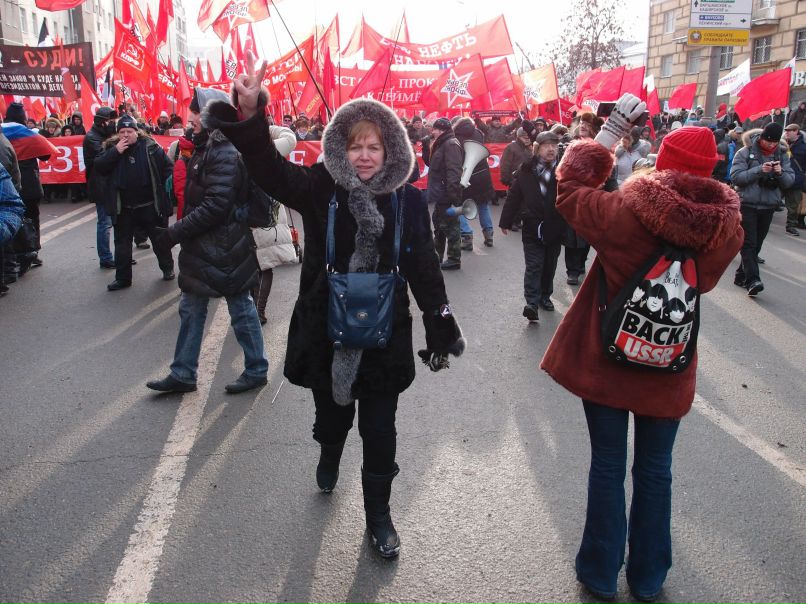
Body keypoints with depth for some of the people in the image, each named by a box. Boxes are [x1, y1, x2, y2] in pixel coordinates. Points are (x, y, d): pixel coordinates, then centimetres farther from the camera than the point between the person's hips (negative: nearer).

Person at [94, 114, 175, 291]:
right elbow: (98, 167, -10)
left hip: (150, 206, -2)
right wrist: (116, 151, -19)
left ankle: (167, 268, 33)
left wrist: (164, 189, -7)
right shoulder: (111, 147, 1)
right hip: (123, 208, 2)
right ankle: (122, 278, 18)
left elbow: (167, 168, -2)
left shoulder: (150, 146, -6)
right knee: (122, 243, 8)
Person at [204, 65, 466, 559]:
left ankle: (378, 514, 29)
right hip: (327, 332, 1)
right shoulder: (320, 189, -5)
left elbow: (424, 269, -1)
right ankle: (330, 457, 56)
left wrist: (442, 330, -1)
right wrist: (249, 117, -40)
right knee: (332, 414, 20)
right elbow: (270, 168, -21)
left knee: (380, 430, 8)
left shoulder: (408, 201, -4)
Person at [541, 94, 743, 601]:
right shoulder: (726, 230, -10)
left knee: (608, 469, 14)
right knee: (655, 471, 18)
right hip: (668, 370, 2)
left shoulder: (624, 213, -20)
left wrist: (610, 132, -1)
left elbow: (569, 189, -5)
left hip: (606, 362, -2)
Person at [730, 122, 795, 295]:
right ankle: (752, 280, -18)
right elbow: (735, 177, -14)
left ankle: (741, 275, 20)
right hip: (747, 205, -5)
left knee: (756, 244, 9)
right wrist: (759, 170, -23)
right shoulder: (746, 152, -6)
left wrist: (781, 173, -16)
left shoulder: (782, 155, 7)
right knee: (749, 244, -11)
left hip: (769, 206, 5)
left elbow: (789, 181, 5)